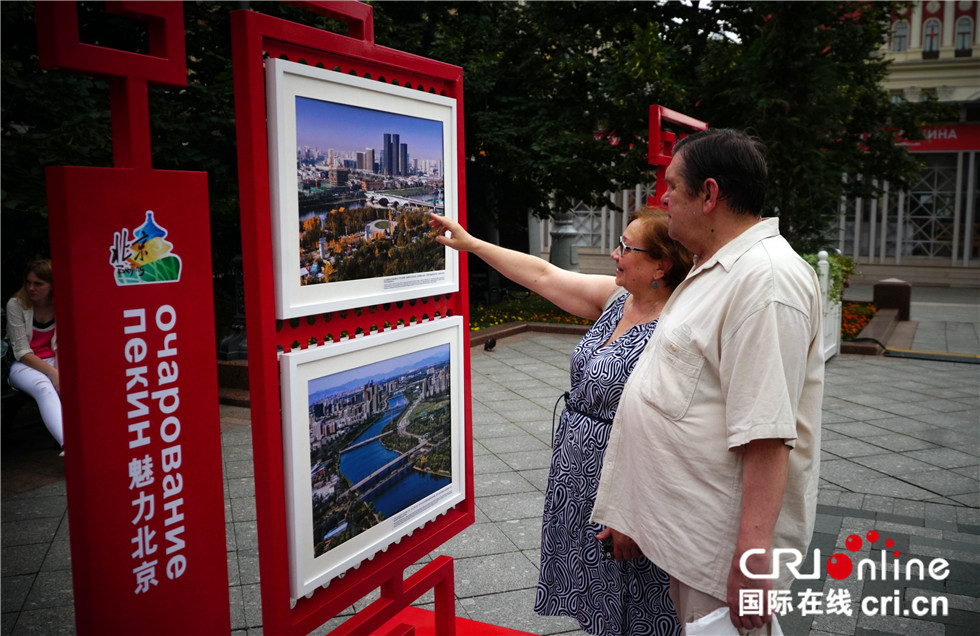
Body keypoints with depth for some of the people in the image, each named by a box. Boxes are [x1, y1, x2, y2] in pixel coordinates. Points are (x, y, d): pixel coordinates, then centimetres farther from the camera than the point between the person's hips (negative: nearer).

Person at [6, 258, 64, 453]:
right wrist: (51, 373, -23)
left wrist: (58, 369, -19)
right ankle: (67, 444, -57)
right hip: (22, 364, -3)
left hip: (52, 361, 3)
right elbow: (22, 351, -11)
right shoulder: (16, 304, -9)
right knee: (44, 387, -36)